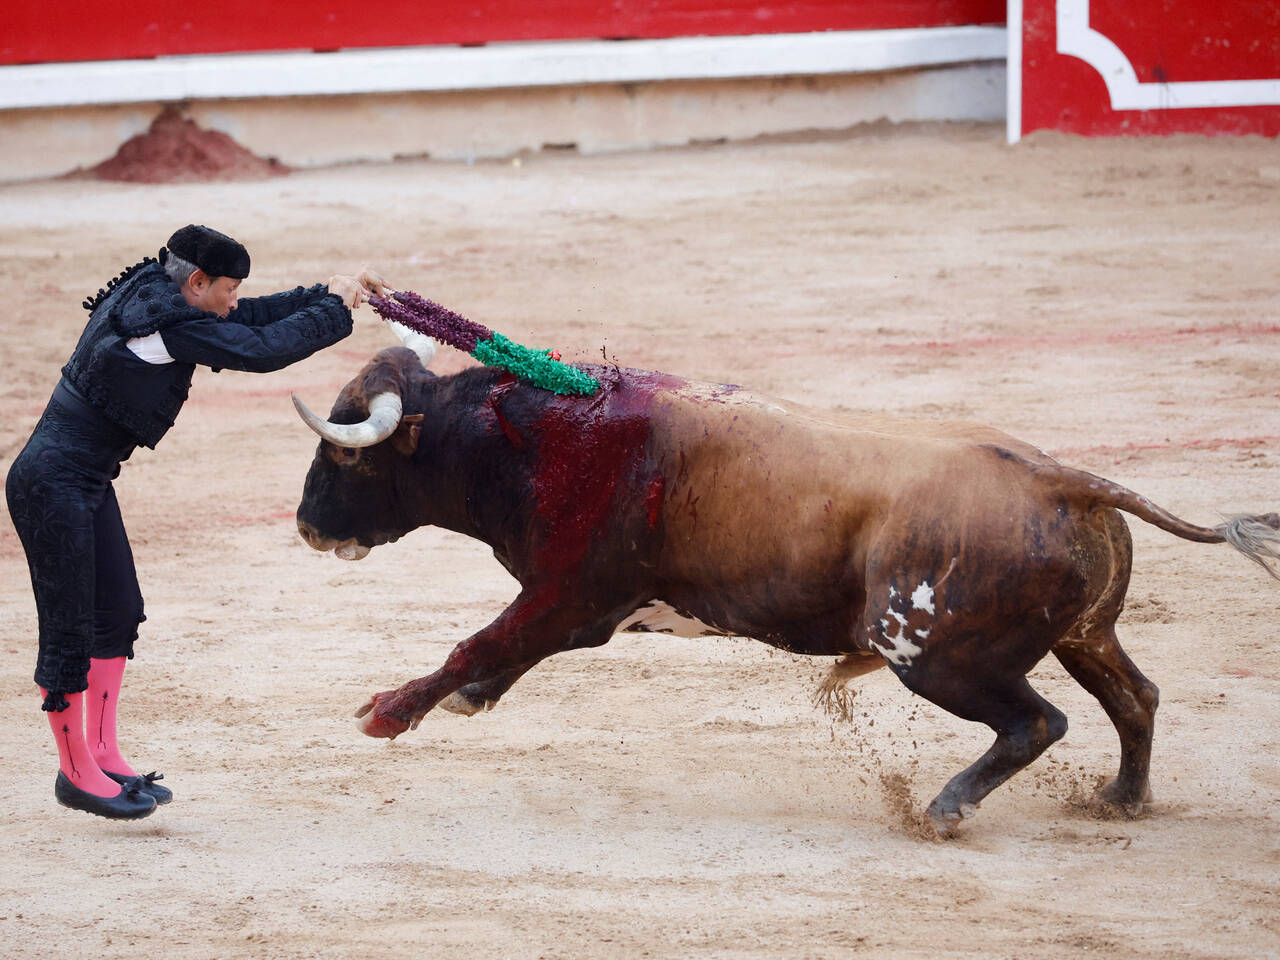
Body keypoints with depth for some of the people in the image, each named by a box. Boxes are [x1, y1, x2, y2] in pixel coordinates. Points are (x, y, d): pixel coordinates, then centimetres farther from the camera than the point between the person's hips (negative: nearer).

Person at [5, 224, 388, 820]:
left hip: (85, 482, 11)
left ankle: (103, 756, 23)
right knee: (69, 629, -2)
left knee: (118, 612, 15)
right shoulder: (162, 319, -20)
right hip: (53, 485, -11)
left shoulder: (151, 296, 9)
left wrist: (329, 294, 13)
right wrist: (332, 309, -9)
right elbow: (259, 350, -21)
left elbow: (252, 317, 19)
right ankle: (76, 772, 7)